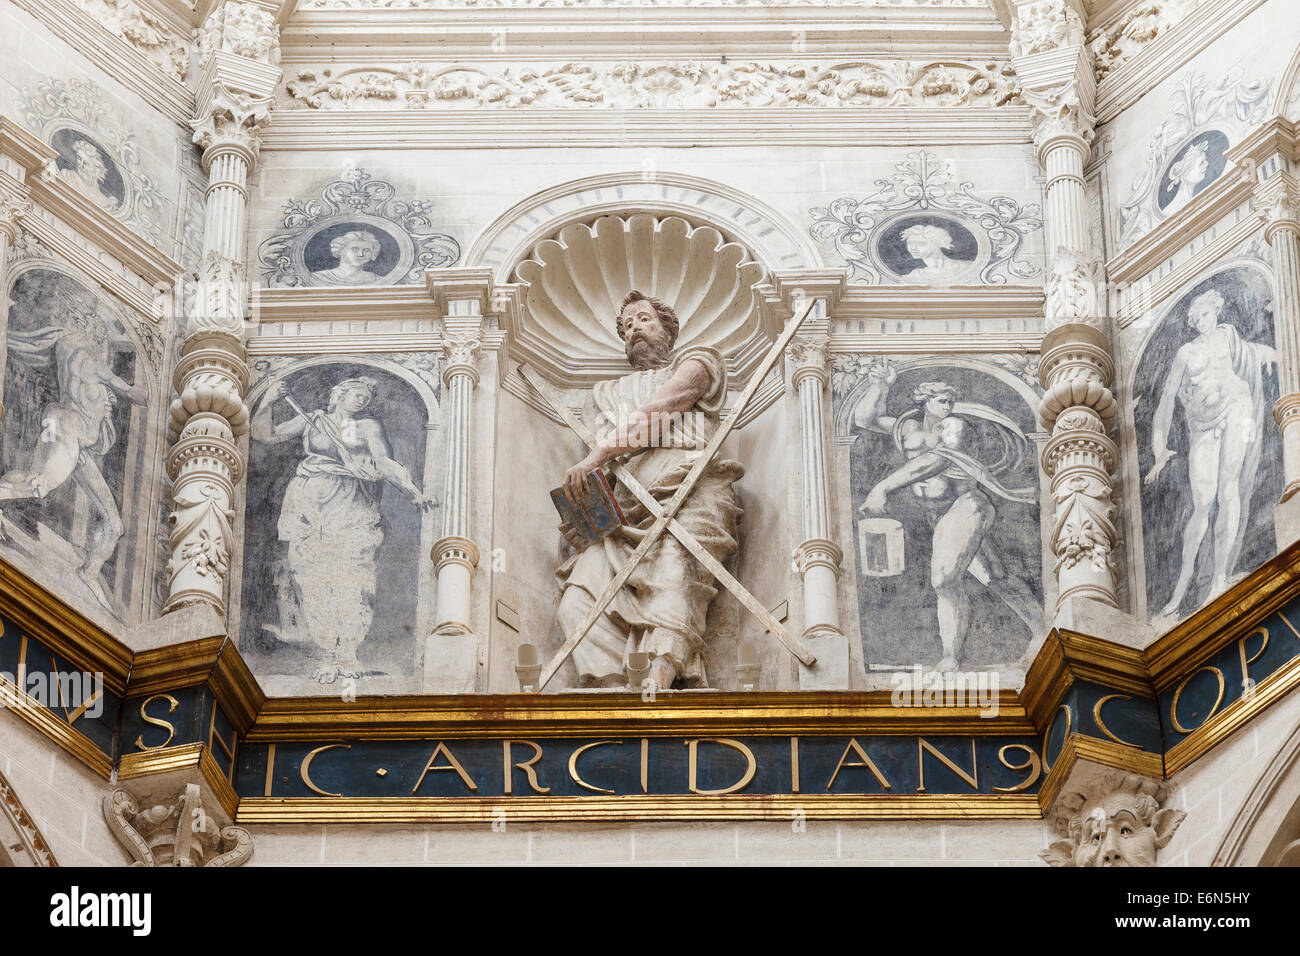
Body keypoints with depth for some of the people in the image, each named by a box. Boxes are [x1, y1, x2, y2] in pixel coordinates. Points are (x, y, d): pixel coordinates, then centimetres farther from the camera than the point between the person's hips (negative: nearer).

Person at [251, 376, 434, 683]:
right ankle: (330, 655, -9)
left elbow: (384, 463, 5)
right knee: (315, 579, -10)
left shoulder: (368, 427, 16)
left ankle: (346, 653, -12)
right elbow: (265, 434, 14)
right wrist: (268, 402, -1)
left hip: (351, 508, 0)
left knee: (350, 576, -13)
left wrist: (412, 491, -9)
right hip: (310, 505, 0)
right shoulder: (311, 420, 16)